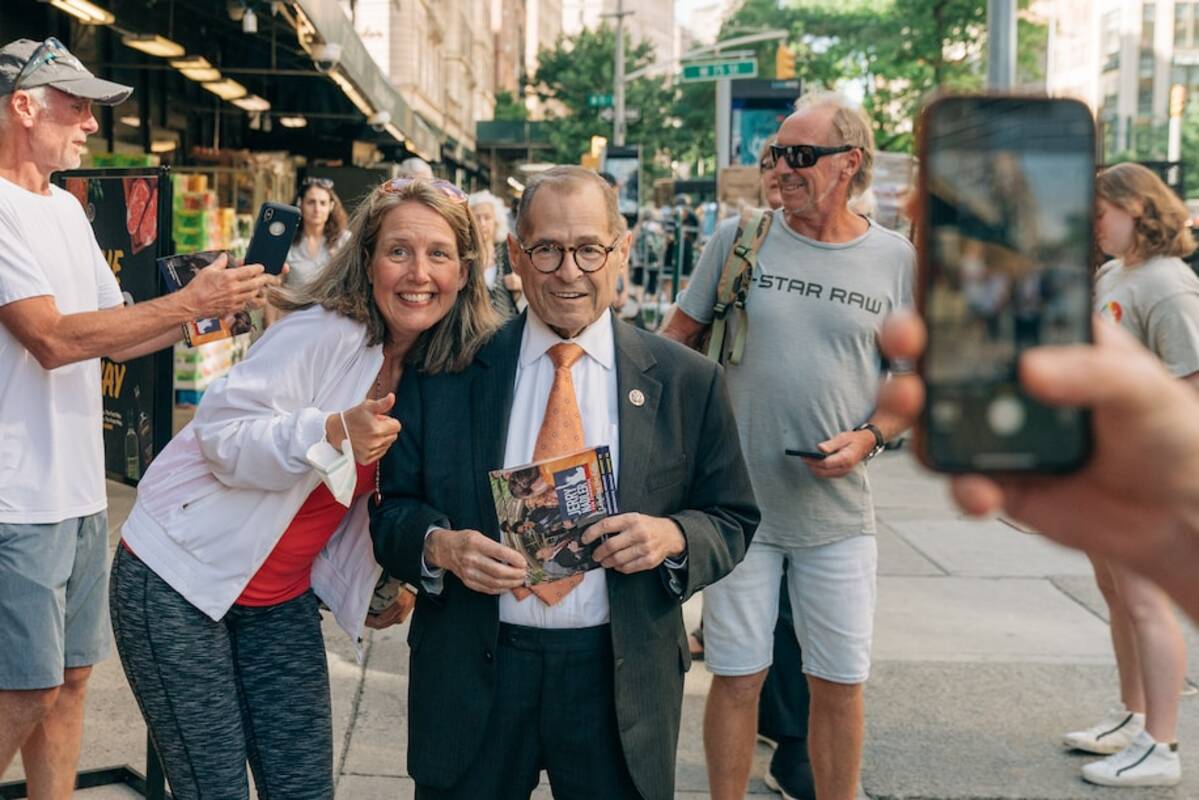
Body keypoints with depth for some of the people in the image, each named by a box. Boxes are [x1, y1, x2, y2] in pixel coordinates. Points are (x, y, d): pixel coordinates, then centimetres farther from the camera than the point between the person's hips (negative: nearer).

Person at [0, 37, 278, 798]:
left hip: (79, 493, 9)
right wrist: (190, 302, -18)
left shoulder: (67, 208, 14)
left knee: (69, 677, 14)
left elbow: (111, 334, 17)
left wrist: (210, 307, 4)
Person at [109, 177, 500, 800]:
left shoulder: (443, 371, 3)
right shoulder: (323, 333, -19)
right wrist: (332, 433, -37)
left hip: (283, 602, 7)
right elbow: (220, 434, -22)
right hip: (178, 580, -6)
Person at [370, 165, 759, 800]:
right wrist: (440, 545, -18)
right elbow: (391, 509, 3)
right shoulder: (443, 371, 0)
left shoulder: (687, 382, 1)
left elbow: (732, 521, 5)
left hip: (621, 682, 0)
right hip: (472, 677, 0)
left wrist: (672, 535, -16)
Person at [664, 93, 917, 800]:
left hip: (838, 511, 1)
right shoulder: (738, 238, 1)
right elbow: (677, 343, 8)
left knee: (840, 683, 8)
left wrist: (868, 438, -9)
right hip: (739, 502, 0)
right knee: (737, 677, 7)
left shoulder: (897, 260, 2)